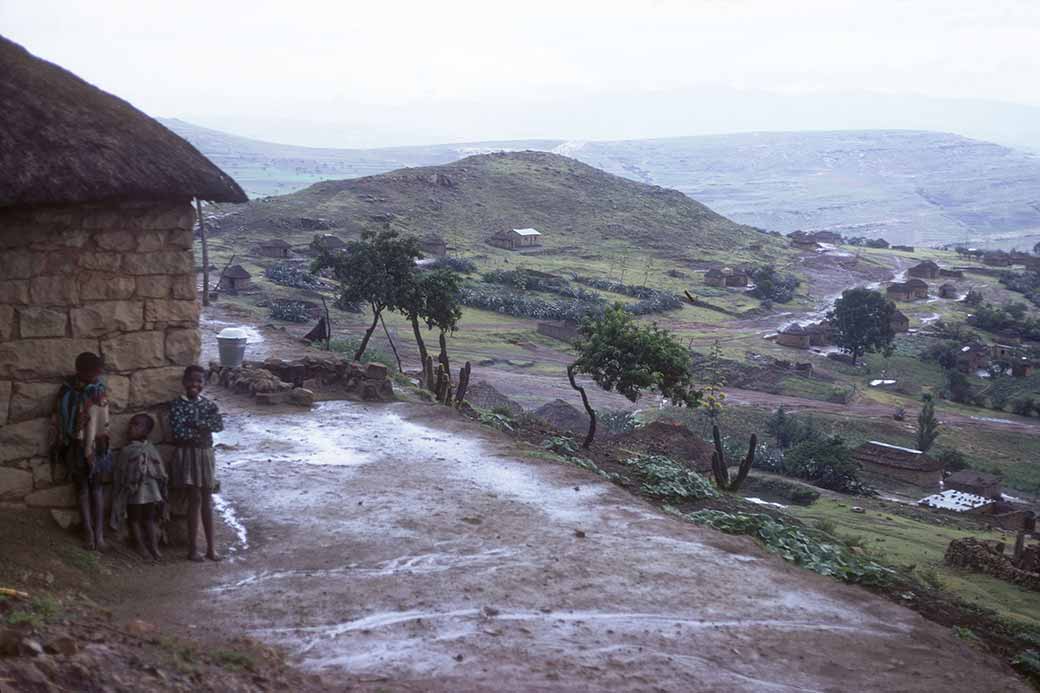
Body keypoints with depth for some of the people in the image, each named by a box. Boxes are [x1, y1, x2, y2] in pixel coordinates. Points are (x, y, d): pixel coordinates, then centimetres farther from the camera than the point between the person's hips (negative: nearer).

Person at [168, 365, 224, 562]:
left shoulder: (209, 404, 6)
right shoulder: (177, 404, -6)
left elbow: (219, 424, -11)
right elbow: (178, 431, -18)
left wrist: (195, 422, -17)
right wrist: (204, 427, -10)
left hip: (205, 454, 4)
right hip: (187, 454, -4)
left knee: (207, 499, 6)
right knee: (195, 498, -7)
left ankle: (211, 546, 11)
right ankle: (192, 548, 1)